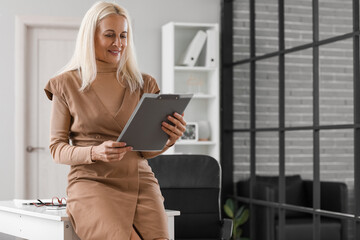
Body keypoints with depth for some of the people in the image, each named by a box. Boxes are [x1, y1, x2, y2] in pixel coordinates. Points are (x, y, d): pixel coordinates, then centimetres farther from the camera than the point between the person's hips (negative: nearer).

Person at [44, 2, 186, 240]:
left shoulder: (143, 84, 15)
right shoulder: (67, 84, 7)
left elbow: (146, 151, 14)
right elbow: (57, 148, 5)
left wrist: (168, 140, -9)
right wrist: (95, 153, -15)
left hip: (139, 182, 3)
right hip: (91, 182, -2)